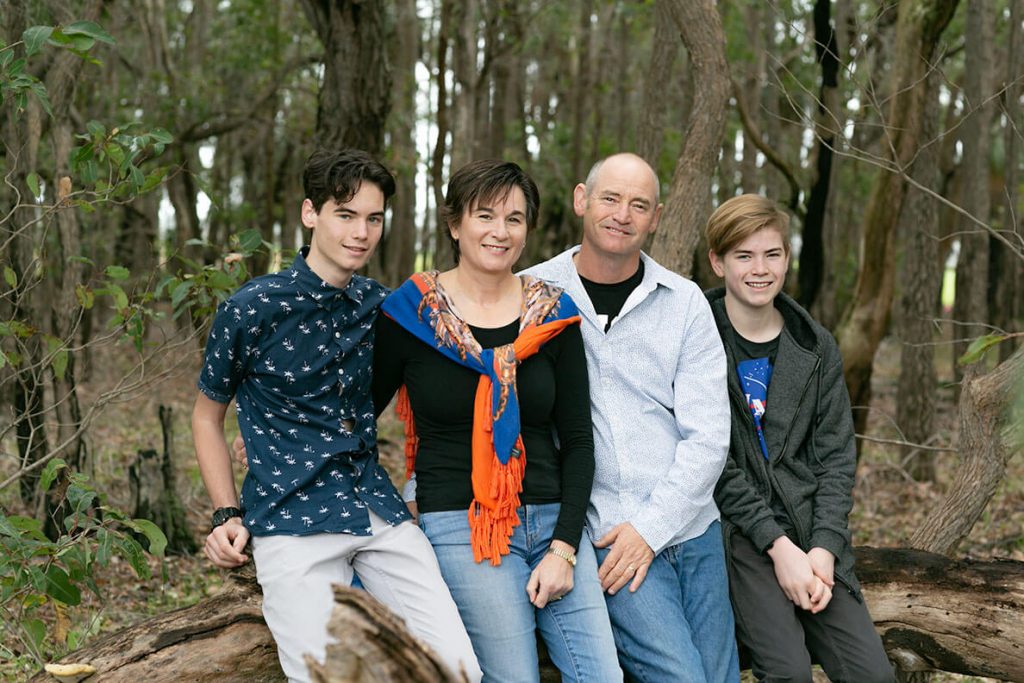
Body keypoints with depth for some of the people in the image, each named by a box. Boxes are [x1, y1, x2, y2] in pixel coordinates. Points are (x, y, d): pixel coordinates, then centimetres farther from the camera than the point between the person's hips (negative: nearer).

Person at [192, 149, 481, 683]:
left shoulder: (381, 306, 8)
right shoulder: (250, 310, -5)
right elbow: (207, 417, 7)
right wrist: (227, 516, -1)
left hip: (377, 506, 4)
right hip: (292, 519, -4)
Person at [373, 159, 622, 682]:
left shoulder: (553, 313, 5)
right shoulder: (411, 312, -2)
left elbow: (578, 438, 6)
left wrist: (564, 548, -2)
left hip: (553, 520, 3)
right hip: (460, 526, -3)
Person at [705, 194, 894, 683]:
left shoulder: (817, 348, 9)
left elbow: (836, 457, 7)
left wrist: (824, 549, -7)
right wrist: (778, 545, -14)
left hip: (811, 534, 4)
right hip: (735, 529, -4)